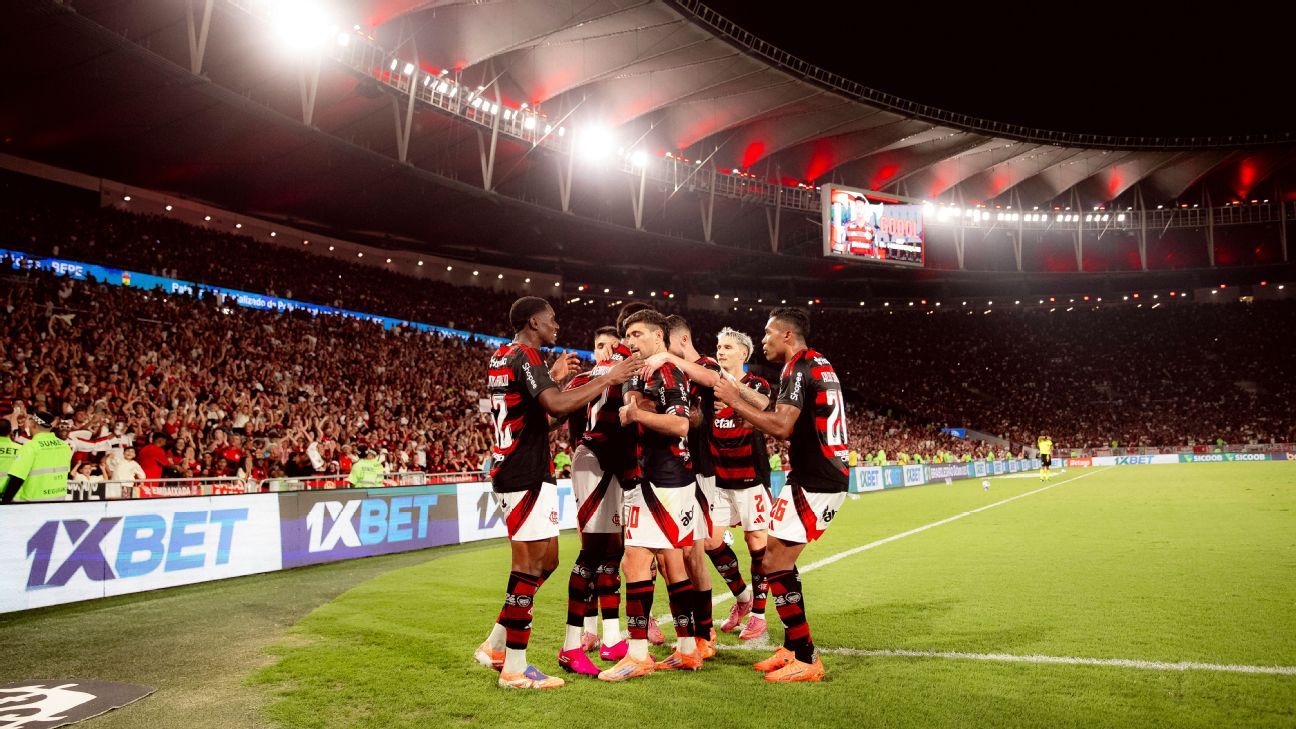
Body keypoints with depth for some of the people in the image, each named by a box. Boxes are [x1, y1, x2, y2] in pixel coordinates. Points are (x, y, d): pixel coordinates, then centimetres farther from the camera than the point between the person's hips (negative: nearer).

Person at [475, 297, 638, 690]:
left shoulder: (501, 356, 17)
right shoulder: (525, 355, -14)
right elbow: (557, 406, -29)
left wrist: (553, 377, 28)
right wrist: (608, 379, -22)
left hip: (511, 469, 10)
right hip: (527, 475, -10)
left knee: (546, 560, 15)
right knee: (528, 564, -5)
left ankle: (495, 645, 22)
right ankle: (514, 669, 3)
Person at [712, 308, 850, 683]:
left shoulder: (798, 368, -14)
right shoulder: (821, 364, 17)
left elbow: (781, 427, -24)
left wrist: (735, 401, -14)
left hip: (814, 483, -10)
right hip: (830, 476, 10)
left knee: (775, 561, -7)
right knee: (780, 557, 15)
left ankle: (806, 659, -2)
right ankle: (792, 647, 22)